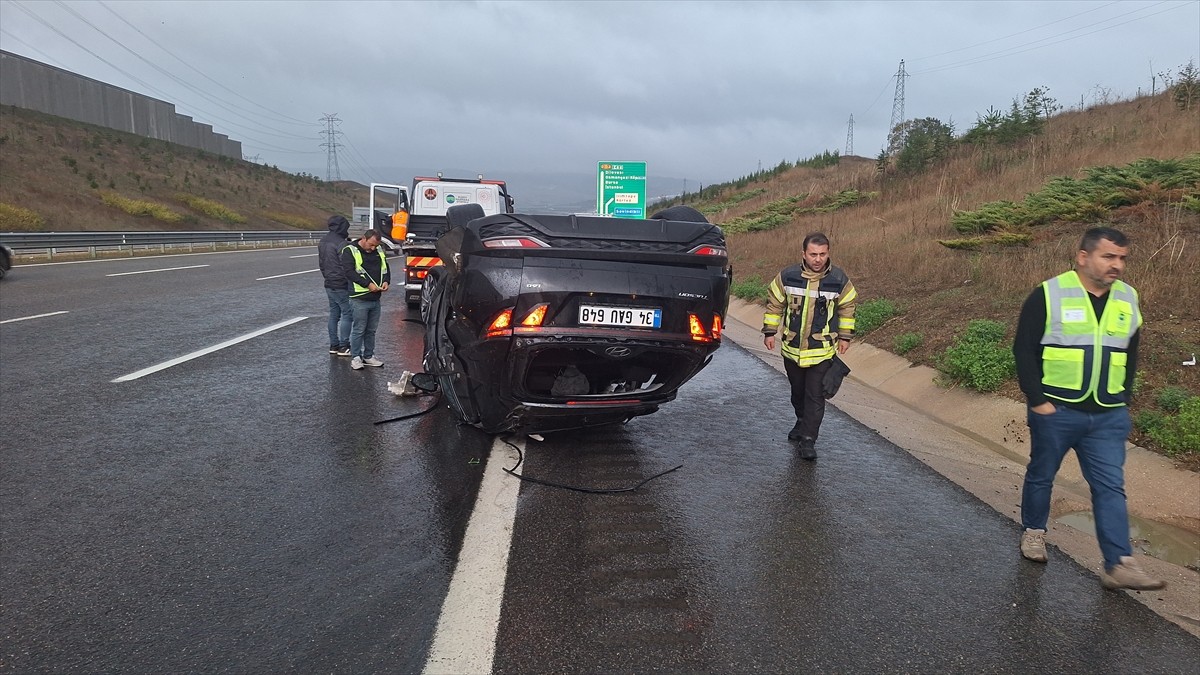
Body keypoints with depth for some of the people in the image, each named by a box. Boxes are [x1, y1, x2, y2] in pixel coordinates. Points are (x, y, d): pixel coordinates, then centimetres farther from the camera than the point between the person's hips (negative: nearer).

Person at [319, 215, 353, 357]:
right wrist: (351, 286, -16)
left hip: (329, 285, 9)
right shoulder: (341, 244, -19)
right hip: (341, 286, -9)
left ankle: (333, 345, 19)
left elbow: (321, 263, 20)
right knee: (347, 314, -4)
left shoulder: (323, 242, 12)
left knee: (334, 314, 15)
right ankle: (344, 347, -3)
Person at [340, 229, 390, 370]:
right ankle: (355, 357, 7)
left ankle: (369, 356, 23)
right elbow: (348, 272, -16)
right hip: (359, 299, -6)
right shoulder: (350, 251, -7)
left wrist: (386, 281, -1)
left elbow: (385, 269, 20)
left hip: (375, 299, 6)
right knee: (358, 330, -3)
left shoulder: (379, 251, 13)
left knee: (371, 330, 13)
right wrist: (368, 284, -20)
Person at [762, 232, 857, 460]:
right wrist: (770, 331, 5)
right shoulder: (787, 277, -9)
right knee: (797, 391, 19)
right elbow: (774, 304, 4)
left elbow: (847, 308, 6)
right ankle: (802, 422, 42)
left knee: (815, 396, -4)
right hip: (792, 348, 2)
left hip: (822, 350, -2)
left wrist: (845, 336, 9)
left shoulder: (839, 280, -9)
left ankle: (808, 439, 3)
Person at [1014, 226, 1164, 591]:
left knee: (1111, 487, 0)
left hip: (1108, 417, 4)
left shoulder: (1128, 300, 7)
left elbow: (1130, 356, 17)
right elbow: (1024, 350, -9)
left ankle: (1119, 565, 2)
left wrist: (1123, 399, 10)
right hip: (1055, 411, -4)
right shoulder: (1049, 295, -10)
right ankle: (1033, 530, 34)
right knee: (1041, 475, 13)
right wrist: (1037, 399, -12)